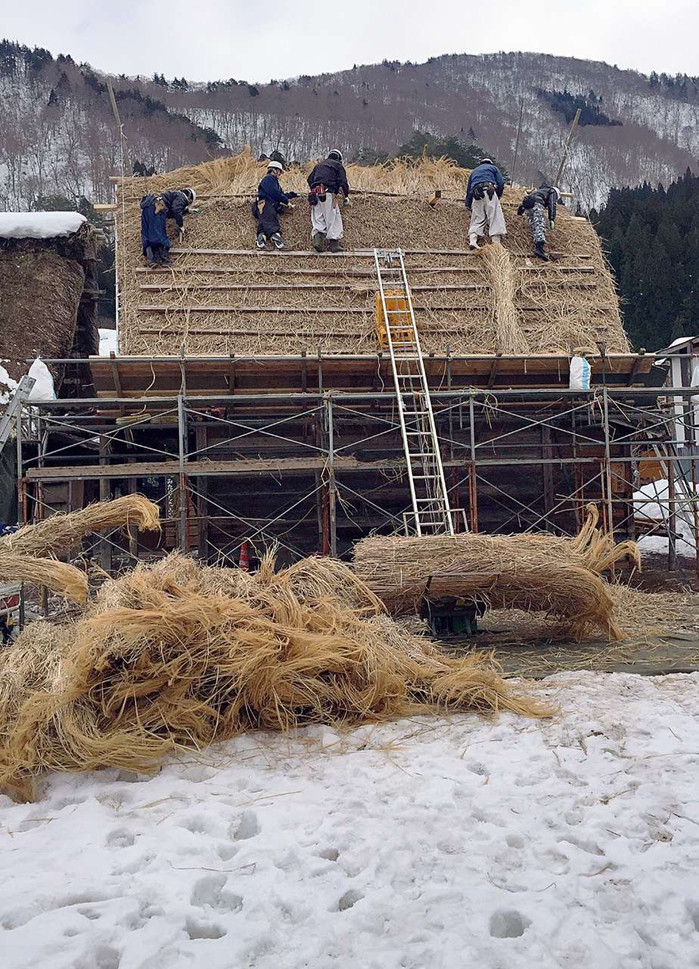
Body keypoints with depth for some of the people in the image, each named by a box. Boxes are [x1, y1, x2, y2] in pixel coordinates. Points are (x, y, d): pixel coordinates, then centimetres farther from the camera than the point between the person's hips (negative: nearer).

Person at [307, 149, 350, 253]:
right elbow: (343, 182, 0)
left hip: (315, 193, 5)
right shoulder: (338, 165, 12)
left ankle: (317, 239, -13)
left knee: (317, 218, 5)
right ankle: (333, 244, -6)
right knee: (333, 218, -2)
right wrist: (346, 196, 8)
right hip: (328, 194, -5)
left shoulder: (319, 165, 28)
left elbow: (310, 179, 25)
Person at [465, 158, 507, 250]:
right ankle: (496, 242, -22)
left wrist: (468, 206, 37)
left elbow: (468, 190, 33)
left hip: (476, 195, 4)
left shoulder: (474, 171, 35)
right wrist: (498, 197, 21)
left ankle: (472, 240, -21)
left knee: (477, 218, 3)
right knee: (495, 217, -8)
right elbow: (501, 183, 9)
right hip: (489, 191, -4)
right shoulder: (493, 167, 24)